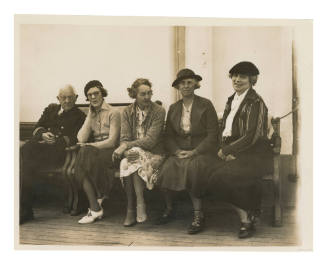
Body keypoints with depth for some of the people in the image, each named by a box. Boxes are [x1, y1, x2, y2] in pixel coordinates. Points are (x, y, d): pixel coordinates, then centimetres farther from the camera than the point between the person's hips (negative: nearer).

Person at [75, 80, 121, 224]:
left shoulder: (113, 113, 1)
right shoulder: (90, 114, 19)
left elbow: (112, 141, -9)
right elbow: (81, 139, 2)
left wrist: (90, 146, -14)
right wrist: (90, 115, 1)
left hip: (109, 152, -5)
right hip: (93, 151, 5)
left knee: (85, 153, -33)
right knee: (84, 152, -30)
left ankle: (95, 208, -22)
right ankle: (96, 207, -29)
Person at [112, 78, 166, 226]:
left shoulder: (159, 111, -4)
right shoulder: (127, 112, 7)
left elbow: (151, 140, -14)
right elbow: (124, 139, -1)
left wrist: (127, 145, -20)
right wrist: (125, 152, -24)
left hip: (154, 154, -3)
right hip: (134, 153, 3)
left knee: (132, 165, -32)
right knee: (126, 163, -32)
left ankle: (131, 210, -24)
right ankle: (140, 205, -24)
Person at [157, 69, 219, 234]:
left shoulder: (205, 105, 3)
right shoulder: (173, 108, 15)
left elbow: (212, 135, -3)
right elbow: (168, 136, 13)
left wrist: (194, 152, -14)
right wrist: (177, 151, -7)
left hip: (201, 151, -3)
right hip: (179, 151, 4)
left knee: (192, 167, -35)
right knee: (167, 168, -26)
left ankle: (198, 215, -25)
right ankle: (169, 209, -6)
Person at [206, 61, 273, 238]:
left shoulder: (255, 102, -8)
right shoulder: (231, 101, 16)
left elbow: (252, 137, -15)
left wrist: (226, 150, -10)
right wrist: (226, 151, -4)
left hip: (255, 153, -7)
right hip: (234, 152, 7)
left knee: (224, 175, -30)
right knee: (209, 170, -21)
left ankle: (248, 218, -6)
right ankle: (246, 218, -11)